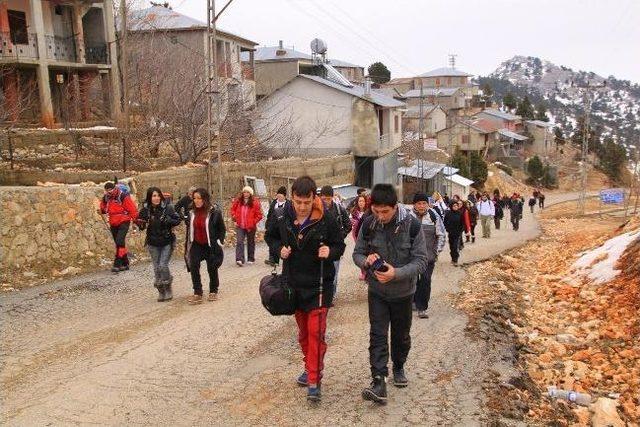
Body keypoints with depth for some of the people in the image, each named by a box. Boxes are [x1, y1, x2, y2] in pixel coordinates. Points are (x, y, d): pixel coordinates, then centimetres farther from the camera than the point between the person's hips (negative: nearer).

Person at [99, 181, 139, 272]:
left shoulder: (123, 196, -15)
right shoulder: (106, 198, 2)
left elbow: (132, 209, -12)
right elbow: (103, 206, 19)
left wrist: (135, 219, -13)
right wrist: (102, 211, -4)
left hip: (123, 222, -6)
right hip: (113, 224, 6)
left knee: (119, 242, -18)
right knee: (119, 244, 12)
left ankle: (117, 264, -16)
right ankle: (125, 264, 23)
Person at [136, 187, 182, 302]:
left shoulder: (167, 207, -10)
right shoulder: (145, 209, -4)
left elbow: (178, 219, -4)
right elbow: (141, 226, 7)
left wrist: (168, 221, -22)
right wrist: (141, 224, -16)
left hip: (167, 242, -3)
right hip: (153, 243, 3)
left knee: (163, 266, -11)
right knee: (156, 268, 7)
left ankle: (168, 290, 9)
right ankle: (161, 291, 22)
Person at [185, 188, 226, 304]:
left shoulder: (214, 211, -11)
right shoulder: (192, 212, 3)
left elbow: (222, 229, -2)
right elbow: (189, 229, 12)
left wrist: (219, 241, -9)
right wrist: (188, 245, 9)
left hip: (211, 245, -3)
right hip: (196, 245, 3)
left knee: (212, 268, 4)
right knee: (193, 266, -13)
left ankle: (213, 291, 25)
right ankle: (197, 293, -6)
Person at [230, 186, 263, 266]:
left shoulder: (255, 202, -7)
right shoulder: (238, 201, 1)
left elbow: (259, 215, -4)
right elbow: (233, 210, 14)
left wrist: (253, 222, -10)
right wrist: (235, 220, 4)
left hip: (250, 227, -1)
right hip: (240, 226, 1)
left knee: (250, 242, 13)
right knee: (239, 242, -13)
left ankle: (251, 259, 26)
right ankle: (239, 259, -18)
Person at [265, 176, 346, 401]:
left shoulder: (327, 219, -15)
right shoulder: (283, 218, -7)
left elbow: (340, 246, -3)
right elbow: (271, 235, 13)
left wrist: (330, 252, -25)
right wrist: (280, 248, -6)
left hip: (319, 284, -4)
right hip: (293, 283, 4)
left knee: (316, 332, -7)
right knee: (303, 331, 17)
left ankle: (315, 380, 1)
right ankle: (310, 368, 35)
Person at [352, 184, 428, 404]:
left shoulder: (412, 225, -19)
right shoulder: (368, 224, -11)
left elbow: (421, 261, -17)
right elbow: (357, 253, 1)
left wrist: (397, 273, -31)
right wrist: (366, 260, -23)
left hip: (403, 291, -1)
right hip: (377, 291, 1)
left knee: (401, 335, 17)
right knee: (377, 335, -6)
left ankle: (398, 368, 41)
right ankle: (379, 381, -4)